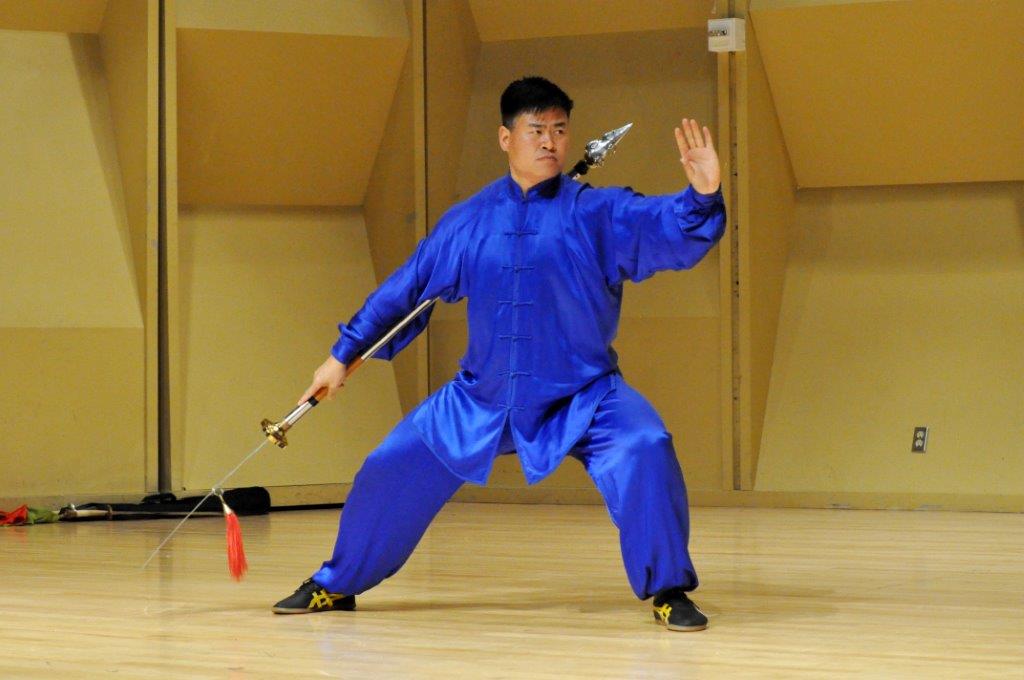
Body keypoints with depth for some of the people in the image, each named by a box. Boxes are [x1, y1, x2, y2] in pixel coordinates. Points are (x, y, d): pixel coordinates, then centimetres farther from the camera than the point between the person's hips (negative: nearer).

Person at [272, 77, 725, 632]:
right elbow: (406, 289, 13)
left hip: (582, 399, -4)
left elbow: (672, 231, -24)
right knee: (392, 470, 7)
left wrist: (702, 195, -46)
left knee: (643, 451, -30)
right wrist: (343, 355, 17)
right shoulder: (469, 221, 2)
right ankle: (336, 586, 32)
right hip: (481, 399, 4)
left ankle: (667, 591, -14)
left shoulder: (600, 212, -8)